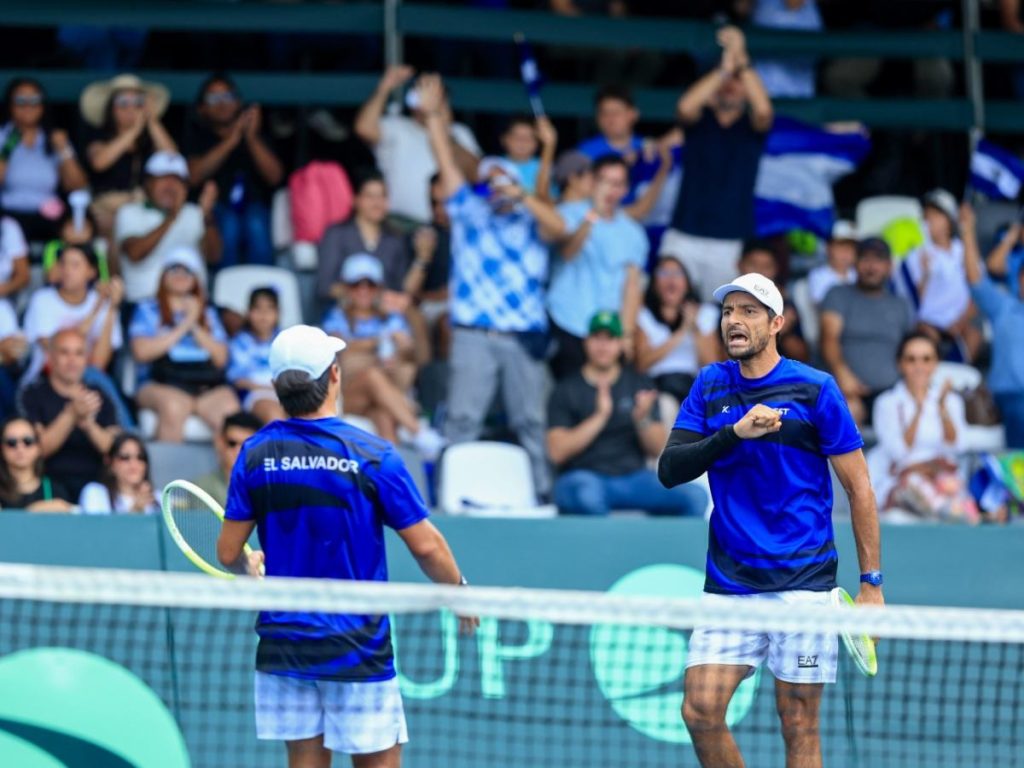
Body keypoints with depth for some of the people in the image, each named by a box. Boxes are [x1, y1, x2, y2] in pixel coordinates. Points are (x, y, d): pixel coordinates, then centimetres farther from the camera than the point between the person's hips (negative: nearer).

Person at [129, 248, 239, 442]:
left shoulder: (207, 313, 24)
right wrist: (183, 328, 1)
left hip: (206, 386, 3)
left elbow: (221, 358, 12)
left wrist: (196, 327, 1)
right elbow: (142, 351, -3)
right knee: (174, 406, -38)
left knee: (229, 408, -31)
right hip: (160, 384, -3)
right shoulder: (148, 310, 15)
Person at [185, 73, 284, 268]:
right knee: (228, 224, -35)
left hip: (254, 207, 1)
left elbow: (274, 176, -1)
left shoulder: (256, 137, 14)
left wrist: (252, 138, -11)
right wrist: (231, 142, -12)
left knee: (256, 224, -33)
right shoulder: (199, 139, 11)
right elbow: (195, 176, -9)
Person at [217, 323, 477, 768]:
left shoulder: (256, 454, -1)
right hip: (355, 646, -4)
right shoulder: (371, 455, -10)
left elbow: (228, 552, 2)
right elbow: (425, 546, -8)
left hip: (283, 643, 4)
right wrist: (458, 592, 11)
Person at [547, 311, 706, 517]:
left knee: (696, 496, -23)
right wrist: (600, 416, -14)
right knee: (588, 497, -41)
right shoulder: (566, 390, 6)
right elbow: (557, 452, -7)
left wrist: (642, 419, -12)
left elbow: (657, 450, 9)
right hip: (581, 477, -3)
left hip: (633, 476, 3)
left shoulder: (640, 385, 14)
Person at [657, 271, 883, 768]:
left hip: (802, 582, -3)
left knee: (799, 725, -2)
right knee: (700, 711, -8)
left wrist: (871, 583, -4)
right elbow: (669, 470, -1)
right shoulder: (710, 386, 9)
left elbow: (859, 488, 1)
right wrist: (734, 433, -17)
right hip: (728, 584, 3)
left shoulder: (814, 390, -2)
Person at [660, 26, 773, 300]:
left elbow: (763, 109, -18)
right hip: (685, 237, 0)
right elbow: (686, 106, -17)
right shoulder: (700, 120, 6)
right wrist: (724, 68, -17)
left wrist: (741, 61, -18)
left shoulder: (752, 124, 5)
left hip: (731, 243, 0)